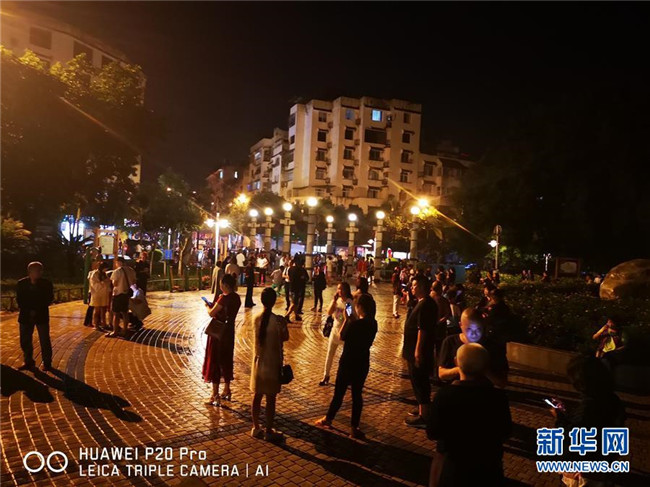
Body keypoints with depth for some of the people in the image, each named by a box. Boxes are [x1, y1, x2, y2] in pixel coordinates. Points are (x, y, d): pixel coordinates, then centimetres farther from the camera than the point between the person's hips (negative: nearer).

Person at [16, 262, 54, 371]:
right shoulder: (21, 284, -1)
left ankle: (46, 362, 12)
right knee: (25, 340, 8)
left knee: (44, 340, 0)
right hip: (25, 315, 2)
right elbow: (19, 301, 2)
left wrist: (36, 310, -11)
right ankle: (28, 361, 24)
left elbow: (49, 300, -3)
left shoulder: (47, 284, -5)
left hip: (42, 315, -2)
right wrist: (29, 311, -9)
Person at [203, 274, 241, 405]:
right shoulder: (236, 298, 2)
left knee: (214, 361, 3)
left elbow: (211, 313, -17)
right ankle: (227, 391, 30)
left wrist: (208, 306, 2)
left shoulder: (224, 298, -23)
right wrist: (214, 306, 10)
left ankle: (215, 396, 8)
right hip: (229, 331, 8)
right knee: (226, 360, 19)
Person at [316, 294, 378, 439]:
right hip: (363, 363, 5)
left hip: (348, 363, -5)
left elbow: (341, 337, -9)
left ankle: (328, 419, 33)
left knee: (339, 392, 12)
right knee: (357, 394, 13)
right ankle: (354, 428, 19)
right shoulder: (373, 324, -4)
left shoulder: (354, 324, -24)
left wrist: (346, 319, -4)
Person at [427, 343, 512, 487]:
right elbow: (505, 433, -2)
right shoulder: (498, 397, -18)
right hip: (488, 465, 2)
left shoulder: (444, 395, -25)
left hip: (452, 465, -2)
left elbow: (432, 433, -15)